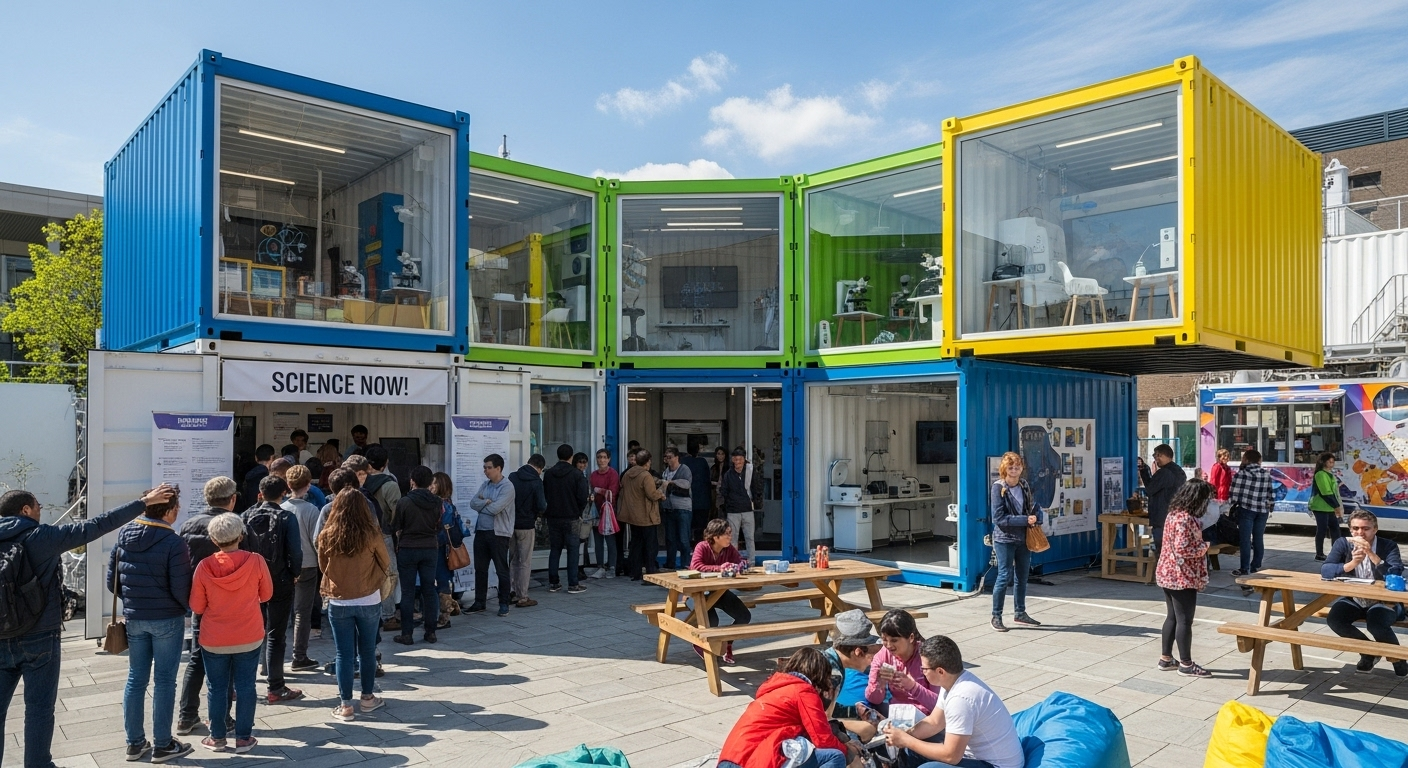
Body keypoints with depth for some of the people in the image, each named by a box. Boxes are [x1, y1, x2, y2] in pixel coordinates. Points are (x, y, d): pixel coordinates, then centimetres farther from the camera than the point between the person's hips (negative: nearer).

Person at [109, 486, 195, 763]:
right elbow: (180, 589, -18)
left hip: (133, 618, 6)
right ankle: (162, 745, 13)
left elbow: (112, 580, 7)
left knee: (136, 679, 15)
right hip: (167, 619, -6)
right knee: (164, 681, 4)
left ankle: (135, 743, 24)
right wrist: (192, 606, 3)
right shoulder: (174, 542, -19)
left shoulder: (123, 535, 0)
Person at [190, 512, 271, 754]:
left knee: (217, 688, 14)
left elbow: (197, 607, -4)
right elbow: (266, 594, 2)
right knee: (245, 686, 9)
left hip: (214, 640, 0)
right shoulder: (256, 562, -14)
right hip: (249, 638, 0)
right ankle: (243, 738, 16)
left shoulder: (204, 566, -13)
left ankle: (218, 738, 24)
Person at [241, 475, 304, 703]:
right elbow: (295, 550, -15)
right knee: (276, 635, 4)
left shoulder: (246, 516, -1)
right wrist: (295, 574, 1)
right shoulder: (287, 518, -11)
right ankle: (275, 688, 7)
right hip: (280, 582, -3)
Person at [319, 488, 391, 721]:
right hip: (369, 601, 0)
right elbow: (386, 564, 1)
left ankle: (345, 705, 12)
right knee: (367, 650, 15)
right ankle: (368, 698, 26)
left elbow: (323, 566, 5)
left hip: (338, 603, 0)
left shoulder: (326, 536, -10)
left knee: (344, 653, 8)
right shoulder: (372, 535, -14)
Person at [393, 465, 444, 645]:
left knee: (408, 592, 4)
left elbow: (397, 528, -3)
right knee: (429, 590, 10)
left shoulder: (404, 502, -12)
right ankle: (430, 632, 13)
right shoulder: (437, 502, -2)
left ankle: (406, 634, 6)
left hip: (407, 549, -3)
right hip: (430, 549, 3)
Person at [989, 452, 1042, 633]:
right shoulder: (998, 488, -11)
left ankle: (1020, 613, 28)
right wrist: (1025, 520, -20)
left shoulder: (1025, 486, 6)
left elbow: (1035, 507, 12)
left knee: (1022, 577, 14)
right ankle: (996, 616, 6)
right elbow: (999, 518, -16)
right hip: (1004, 539, -6)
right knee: (1005, 577, -5)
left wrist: (1035, 518, -12)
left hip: (1023, 538, 6)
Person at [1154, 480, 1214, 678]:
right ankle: (1186, 664, 9)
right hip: (1182, 577, -10)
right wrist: (1204, 547, -10)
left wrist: (1200, 544, 10)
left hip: (1169, 574, 10)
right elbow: (1182, 549, -25)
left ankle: (1166, 659, 22)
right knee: (1185, 620, 0)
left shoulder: (1175, 513, 10)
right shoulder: (1186, 518, -21)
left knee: (1172, 617, 15)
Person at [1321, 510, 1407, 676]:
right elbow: (1325, 571, -18)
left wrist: (1371, 554, -35)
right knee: (1334, 619, -23)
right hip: (1353, 600, 3)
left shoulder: (1388, 546, -9)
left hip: (1383, 601, -3)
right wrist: (1352, 563, -34)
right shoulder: (1342, 544, -4)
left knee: (1376, 624, -32)